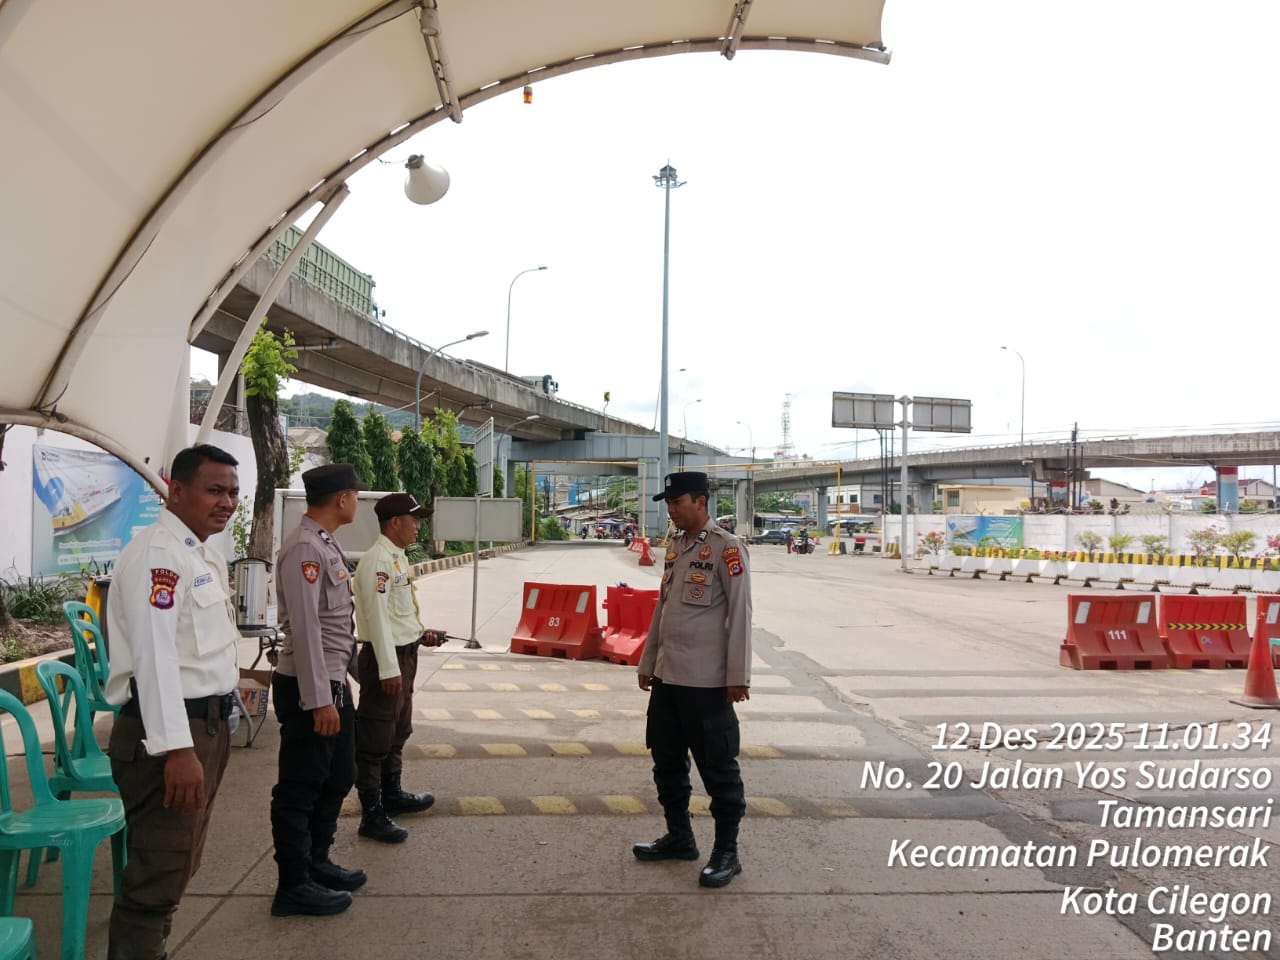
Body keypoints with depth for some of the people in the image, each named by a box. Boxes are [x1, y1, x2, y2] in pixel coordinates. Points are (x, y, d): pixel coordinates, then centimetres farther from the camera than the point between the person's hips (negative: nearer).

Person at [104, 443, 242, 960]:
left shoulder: (206, 555, 14)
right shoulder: (157, 554, -17)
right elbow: (154, 656, -26)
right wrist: (177, 748, -31)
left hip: (207, 724, 10)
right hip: (167, 732, -10)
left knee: (178, 865, 21)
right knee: (157, 876, -1)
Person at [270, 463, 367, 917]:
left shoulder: (326, 544, 12)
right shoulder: (304, 548, -19)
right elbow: (305, 628, -24)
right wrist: (319, 699, -24)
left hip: (334, 682, 10)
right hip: (310, 688, -10)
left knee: (337, 778, 20)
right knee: (300, 789, 3)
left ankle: (317, 862, 35)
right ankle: (294, 885, 16)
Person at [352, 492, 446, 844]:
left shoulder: (397, 558, 12)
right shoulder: (377, 561, -19)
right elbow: (377, 617, -23)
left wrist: (420, 634, 10)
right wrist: (389, 669, -24)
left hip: (403, 654, 11)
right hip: (384, 658, -11)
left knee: (398, 731, 22)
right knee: (375, 739, -1)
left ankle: (391, 794, 38)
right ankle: (372, 814, 7)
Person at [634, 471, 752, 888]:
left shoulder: (726, 548, -12)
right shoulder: (675, 547, 12)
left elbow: (740, 614, -14)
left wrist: (738, 675, -15)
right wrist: (648, 662, 18)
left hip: (707, 681, -8)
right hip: (667, 678, 8)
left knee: (718, 768, 3)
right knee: (667, 761, 17)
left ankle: (727, 852, 16)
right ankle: (679, 837, 33)